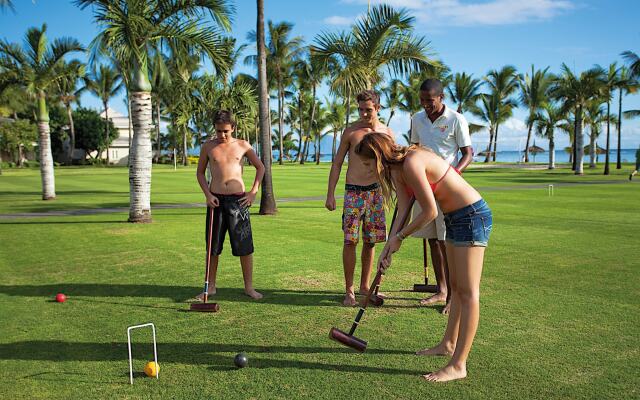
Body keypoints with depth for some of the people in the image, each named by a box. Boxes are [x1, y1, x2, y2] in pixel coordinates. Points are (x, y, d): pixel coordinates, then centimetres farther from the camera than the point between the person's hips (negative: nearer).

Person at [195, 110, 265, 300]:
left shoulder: (243, 146, 4)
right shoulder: (208, 146, 6)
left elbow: (260, 167, 13)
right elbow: (200, 172, 12)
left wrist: (253, 192, 3)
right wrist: (207, 194, -3)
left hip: (238, 199, -1)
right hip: (216, 200, 1)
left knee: (244, 246, -1)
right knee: (213, 246, 6)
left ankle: (249, 287, 11)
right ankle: (211, 286, 19)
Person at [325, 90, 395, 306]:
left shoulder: (386, 133, 6)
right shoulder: (350, 131, 0)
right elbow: (337, 163, 3)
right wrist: (330, 194, -3)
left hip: (376, 191, 3)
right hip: (353, 191, -2)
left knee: (370, 241, 8)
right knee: (350, 241, -7)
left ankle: (365, 286, 21)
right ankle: (349, 290, 3)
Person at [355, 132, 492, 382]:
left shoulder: (411, 163, -23)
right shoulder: (397, 169, 6)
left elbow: (430, 212, -20)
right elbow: (403, 214, 5)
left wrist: (399, 237, -8)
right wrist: (388, 248, -1)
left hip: (472, 216, -10)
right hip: (456, 219, 10)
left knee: (468, 291, -5)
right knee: (456, 286, 19)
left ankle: (458, 365, 1)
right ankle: (449, 344, 34)